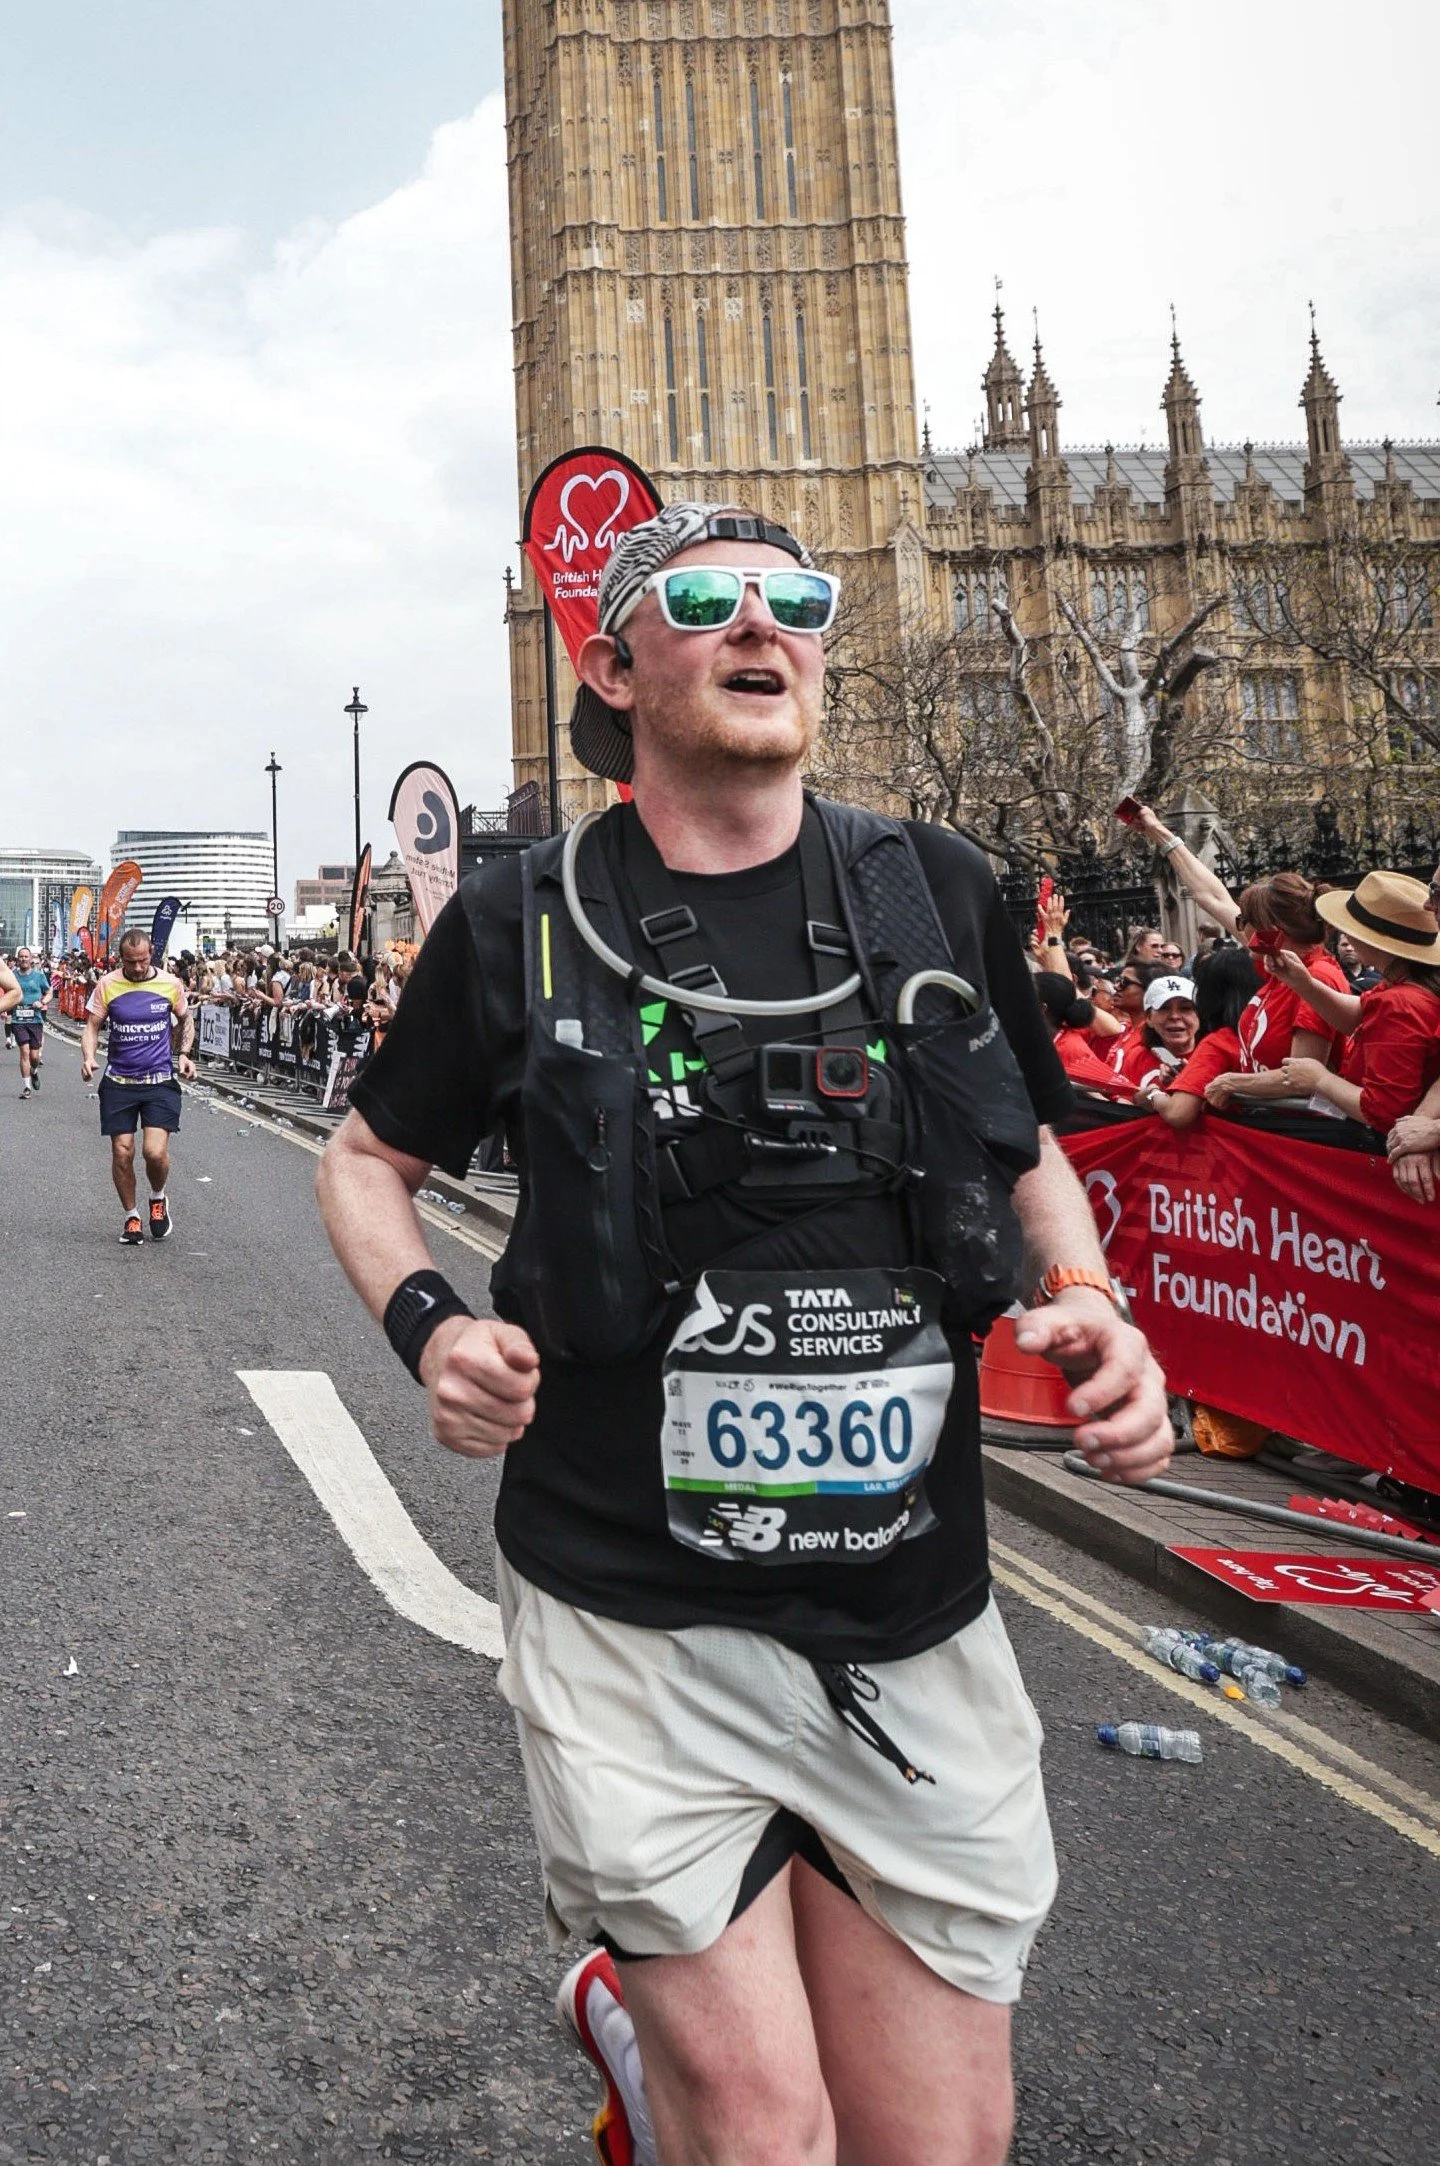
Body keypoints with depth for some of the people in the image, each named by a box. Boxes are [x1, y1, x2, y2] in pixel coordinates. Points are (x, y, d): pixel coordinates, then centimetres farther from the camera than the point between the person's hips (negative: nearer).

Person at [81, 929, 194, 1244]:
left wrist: (183, 1054, -1)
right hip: (118, 1083, 1)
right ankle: (131, 1216, 23)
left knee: (155, 1152, -13)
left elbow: (186, 1020, 14)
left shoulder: (170, 984, -3)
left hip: (160, 1082, -1)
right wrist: (89, 1057, -16)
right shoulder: (107, 985, -3)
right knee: (122, 1152, 2)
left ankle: (159, 1198, 19)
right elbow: (92, 1027, 3)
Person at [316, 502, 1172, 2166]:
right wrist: (427, 1327, -8)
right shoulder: (520, 924, -3)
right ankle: (634, 2007, 32)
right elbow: (368, 1160, 11)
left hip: (913, 1628, 3)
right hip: (631, 1623, -2)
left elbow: (1030, 1157, 16)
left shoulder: (939, 896, 2)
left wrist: (1086, 1307, -4)